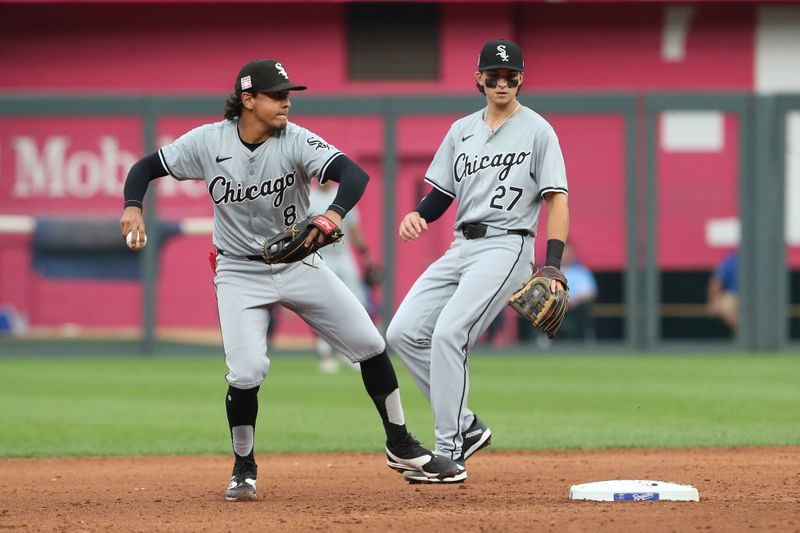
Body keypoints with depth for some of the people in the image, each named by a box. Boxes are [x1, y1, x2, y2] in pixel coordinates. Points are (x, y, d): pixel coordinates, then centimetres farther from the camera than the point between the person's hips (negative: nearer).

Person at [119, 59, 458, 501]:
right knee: (247, 372, -18)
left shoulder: (295, 141, -17)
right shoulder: (208, 142, -13)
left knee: (369, 346, -1)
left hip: (299, 264, 2)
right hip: (240, 273, -1)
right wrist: (133, 206, -25)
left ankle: (401, 448, 19)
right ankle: (244, 469, 7)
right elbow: (147, 167, -4)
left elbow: (354, 173, -31)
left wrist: (335, 213, -52)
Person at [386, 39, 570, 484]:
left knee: (448, 334, -22)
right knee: (404, 332, -4)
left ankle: (449, 455, -17)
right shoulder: (462, 131, 16)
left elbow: (557, 201, -7)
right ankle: (465, 426, 7)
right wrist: (418, 216, -5)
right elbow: (442, 193, 19)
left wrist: (552, 268, -17)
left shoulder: (538, 131, -2)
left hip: (506, 246, -7)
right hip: (462, 248, 7)